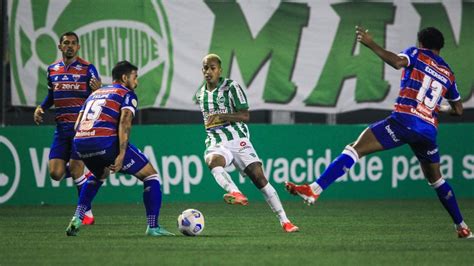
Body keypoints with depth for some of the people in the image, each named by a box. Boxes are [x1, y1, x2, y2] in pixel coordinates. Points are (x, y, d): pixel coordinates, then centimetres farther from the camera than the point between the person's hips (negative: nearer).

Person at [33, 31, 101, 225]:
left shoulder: (88, 68, -3)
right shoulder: (52, 69, 10)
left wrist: (98, 90, -26)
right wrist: (41, 107, 6)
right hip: (62, 127, 5)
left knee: (76, 170, -11)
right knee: (55, 173, -4)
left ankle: (87, 213, 3)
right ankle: (78, 172, 32)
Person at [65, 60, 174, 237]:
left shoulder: (95, 93, 29)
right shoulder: (127, 94, 9)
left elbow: (77, 125, 23)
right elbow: (124, 122, -9)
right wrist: (121, 155, -16)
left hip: (79, 143, 7)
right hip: (105, 142, -7)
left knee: (99, 175, 39)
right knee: (150, 175, 7)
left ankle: (77, 218, 24)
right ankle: (153, 227, 1)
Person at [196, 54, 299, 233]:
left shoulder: (231, 87, -4)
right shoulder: (200, 95, 14)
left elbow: (245, 116, -12)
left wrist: (221, 117, -22)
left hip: (238, 140, -3)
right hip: (216, 144, 3)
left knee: (260, 179, -10)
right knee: (212, 161, -35)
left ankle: (284, 221, -5)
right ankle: (236, 194, -56)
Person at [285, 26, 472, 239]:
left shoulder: (417, 54, 10)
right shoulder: (448, 74, 23)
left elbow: (397, 62, -14)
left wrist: (371, 44, -9)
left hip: (405, 119, -5)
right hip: (429, 129, 5)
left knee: (355, 149, -11)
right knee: (436, 179, 23)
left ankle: (314, 190, -25)